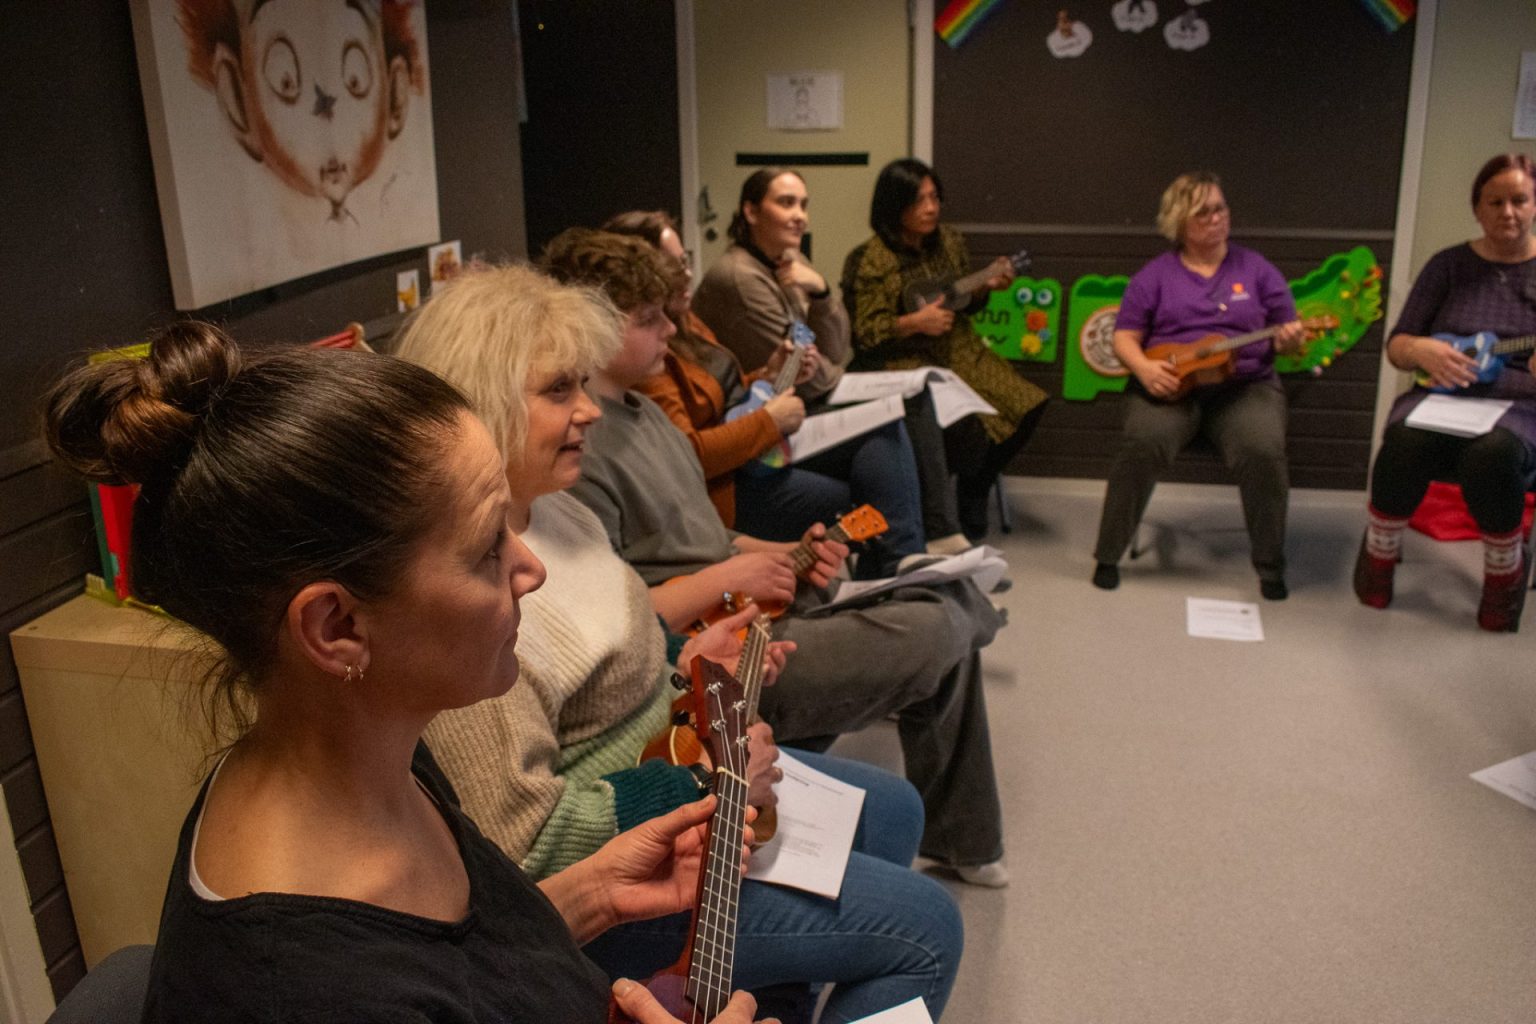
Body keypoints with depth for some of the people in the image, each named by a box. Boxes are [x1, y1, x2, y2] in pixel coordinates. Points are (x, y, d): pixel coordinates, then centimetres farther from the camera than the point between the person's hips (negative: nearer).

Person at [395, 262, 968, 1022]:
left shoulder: (543, 505, 0)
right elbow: (525, 838, -30)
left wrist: (682, 662, 2)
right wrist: (706, 783, -23)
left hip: (663, 760, 10)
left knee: (890, 810, 22)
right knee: (925, 926, -3)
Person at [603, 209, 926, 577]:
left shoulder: (682, 322, 11)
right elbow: (685, 456, -27)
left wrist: (769, 375, 4)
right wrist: (768, 421, -18)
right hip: (724, 486, -10)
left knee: (885, 426, -6)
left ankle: (903, 562, -17)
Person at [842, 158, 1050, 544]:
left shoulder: (948, 241, 8)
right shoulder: (873, 261, -10)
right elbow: (864, 334, -11)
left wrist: (986, 286, -1)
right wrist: (914, 322, -22)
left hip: (957, 353, 6)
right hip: (904, 364, -6)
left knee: (1026, 405, -11)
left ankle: (971, 496, 10)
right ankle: (941, 526, -19)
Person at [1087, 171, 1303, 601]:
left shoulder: (1256, 269, 12)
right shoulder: (1156, 275, 9)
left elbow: (1287, 335, 12)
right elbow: (1124, 338, 6)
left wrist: (1289, 339, -12)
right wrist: (1144, 368, -15)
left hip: (1245, 386, 1)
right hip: (1169, 385, -1)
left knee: (1263, 451, -30)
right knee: (1143, 443, -32)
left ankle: (1271, 566, -10)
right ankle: (1108, 556, -16)